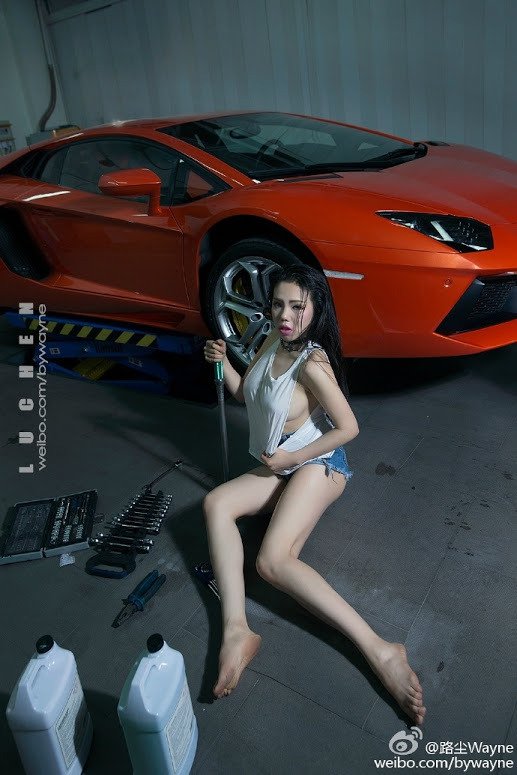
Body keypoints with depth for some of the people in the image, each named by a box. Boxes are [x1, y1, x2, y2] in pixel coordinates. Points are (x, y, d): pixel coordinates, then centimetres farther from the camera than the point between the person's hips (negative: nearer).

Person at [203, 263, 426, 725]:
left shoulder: (312, 363, -20)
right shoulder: (275, 341, 6)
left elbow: (348, 428, -17)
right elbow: (243, 393, 18)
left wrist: (290, 459, -14)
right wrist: (222, 362, -1)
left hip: (317, 463, -8)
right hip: (282, 467, 8)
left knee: (274, 561, -27)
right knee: (216, 503, -17)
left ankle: (379, 650, -30)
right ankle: (237, 630, -28)